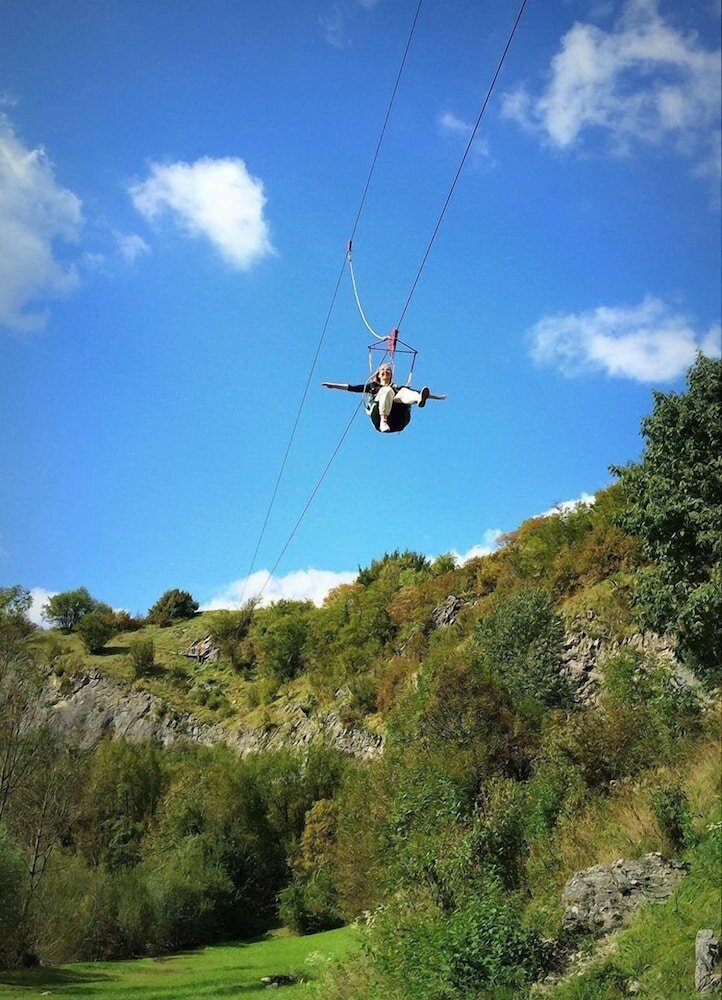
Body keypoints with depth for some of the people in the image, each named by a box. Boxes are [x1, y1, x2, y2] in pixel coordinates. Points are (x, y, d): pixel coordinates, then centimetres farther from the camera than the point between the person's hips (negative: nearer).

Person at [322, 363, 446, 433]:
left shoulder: (397, 387, 36)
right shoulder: (372, 386, 32)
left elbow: (417, 391, 29)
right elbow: (352, 388, 22)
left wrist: (437, 397, 22)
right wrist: (333, 385, 12)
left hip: (397, 421, 2)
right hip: (378, 414, -1)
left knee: (404, 391, -22)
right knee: (387, 391, -25)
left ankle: (420, 399, -60)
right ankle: (383, 421, -47)